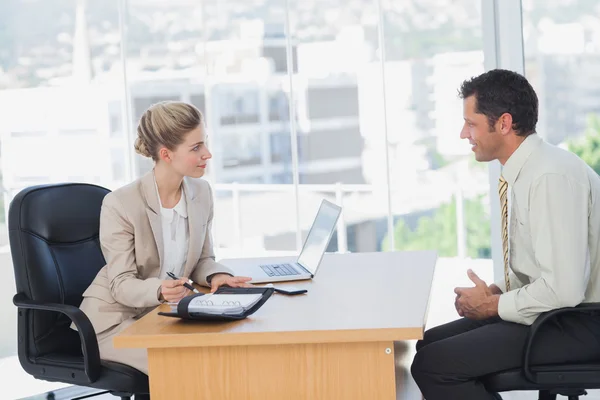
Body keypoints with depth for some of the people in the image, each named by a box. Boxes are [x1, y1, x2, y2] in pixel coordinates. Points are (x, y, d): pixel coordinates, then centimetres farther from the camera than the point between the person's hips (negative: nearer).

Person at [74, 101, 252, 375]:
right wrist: (159, 289, -39)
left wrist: (216, 276, -16)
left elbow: (203, 259, 8)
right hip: (116, 318, -5)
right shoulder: (120, 205, -21)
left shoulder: (201, 192, -3)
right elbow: (122, 285, -18)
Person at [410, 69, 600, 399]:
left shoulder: (552, 176, -23)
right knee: (430, 344, 9)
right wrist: (497, 291, 2)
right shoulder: (528, 169, 7)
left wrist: (494, 305, -14)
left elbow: (563, 289, -28)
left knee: (432, 365, -17)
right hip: (549, 311, 10)